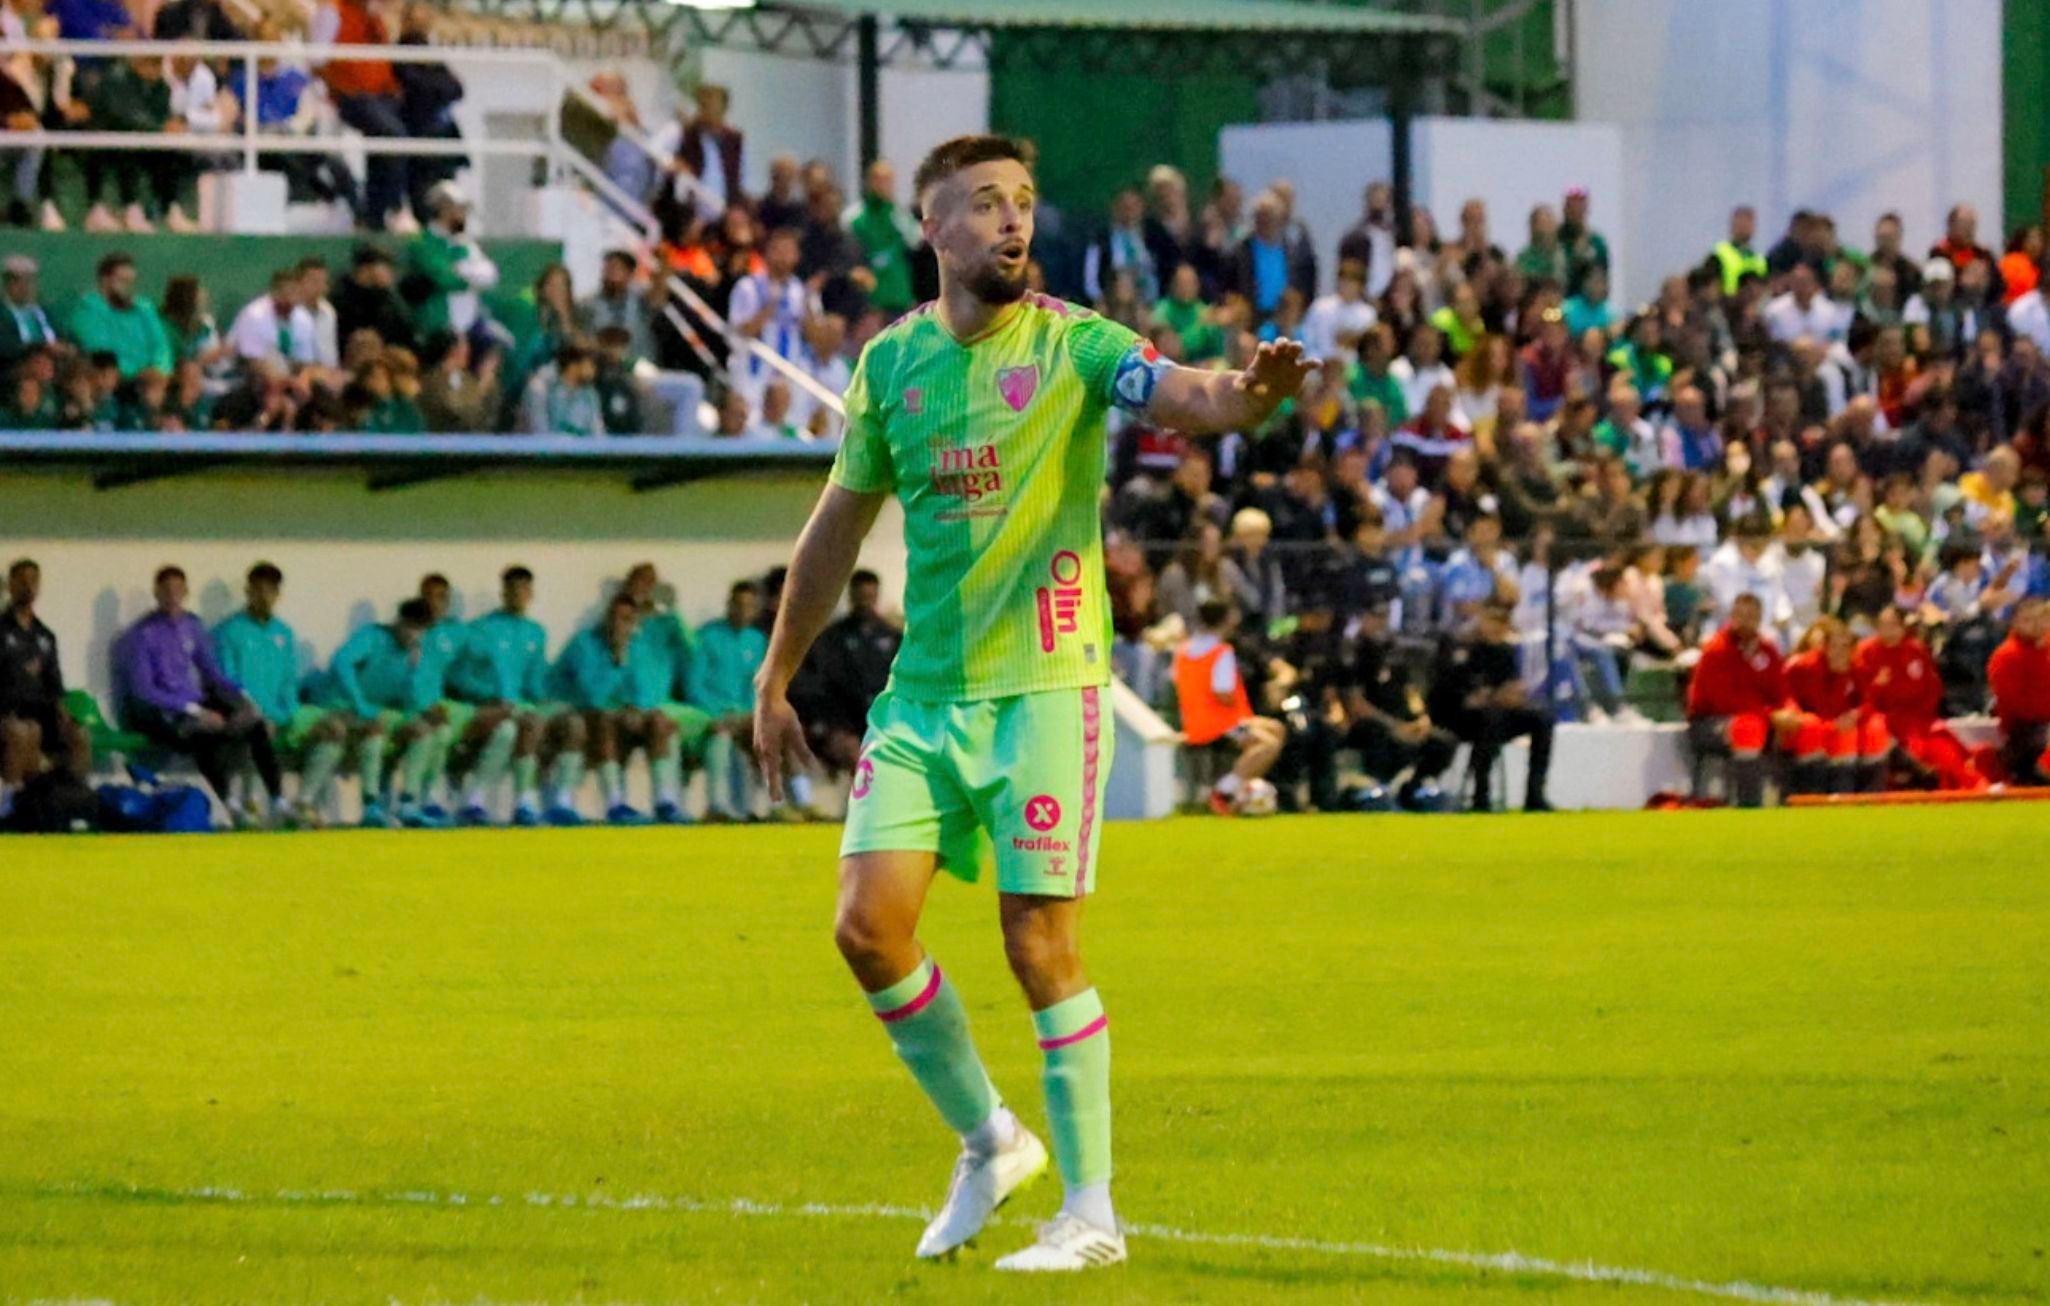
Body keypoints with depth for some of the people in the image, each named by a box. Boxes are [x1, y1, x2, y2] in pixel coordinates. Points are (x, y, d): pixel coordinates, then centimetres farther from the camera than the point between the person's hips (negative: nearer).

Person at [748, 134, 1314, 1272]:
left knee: (1042, 948, -6)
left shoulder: (1075, 346, -5)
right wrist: (775, 678, 19)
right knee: (869, 924, -5)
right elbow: (838, 525, 17)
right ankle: (987, 1143, 16)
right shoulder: (892, 361, 7)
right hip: (923, 694, 4)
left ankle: (1090, 1211, 4)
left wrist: (1247, 394, -47)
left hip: (1044, 686, -4)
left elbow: (1187, 398, -24)